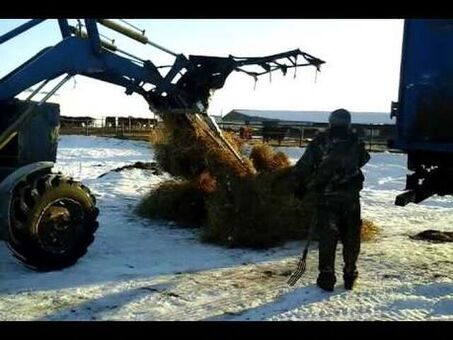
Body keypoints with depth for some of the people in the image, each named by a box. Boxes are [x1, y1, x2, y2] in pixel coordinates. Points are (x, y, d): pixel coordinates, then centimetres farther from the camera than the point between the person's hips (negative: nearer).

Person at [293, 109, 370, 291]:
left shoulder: (319, 141, -4)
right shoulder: (355, 142, 0)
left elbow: (303, 166, -2)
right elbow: (363, 159, 18)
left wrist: (302, 186, 10)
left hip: (325, 197, -1)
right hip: (350, 197, 1)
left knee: (327, 236, 6)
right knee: (351, 236, 13)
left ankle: (326, 276, 8)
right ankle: (350, 275, 19)